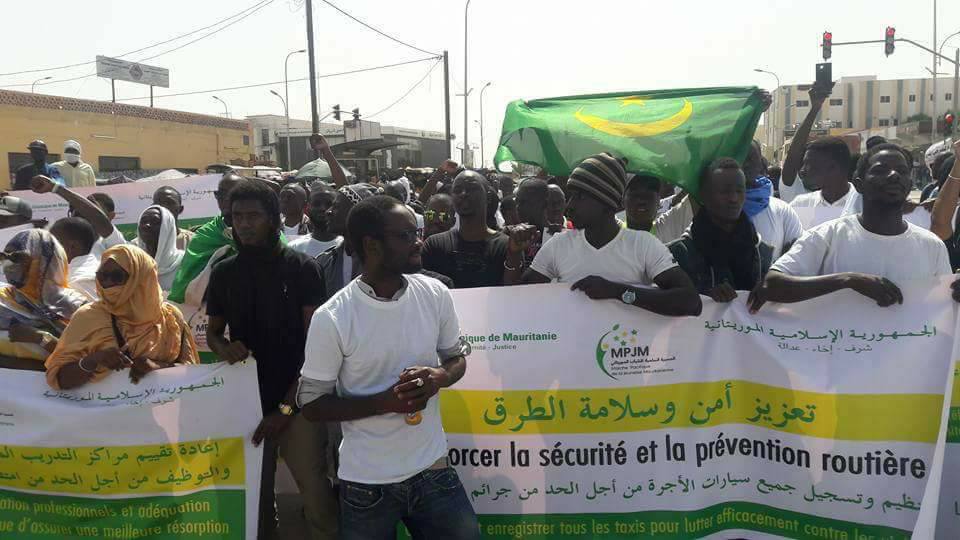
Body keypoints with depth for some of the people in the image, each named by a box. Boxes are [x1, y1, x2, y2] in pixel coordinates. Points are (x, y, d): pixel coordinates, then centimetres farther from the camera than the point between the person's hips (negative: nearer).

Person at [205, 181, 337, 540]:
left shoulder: (302, 268, -4)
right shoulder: (223, 272, 6)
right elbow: (212, 332, 16)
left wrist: (288, 405, -10)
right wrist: (224, 347, -9)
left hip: (296, 403, -3)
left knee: (316, 495, -4)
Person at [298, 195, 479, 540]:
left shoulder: (436, 295, -6)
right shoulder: (331, 319, -16)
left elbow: (457, 358, 9)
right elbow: (312, 405, -9)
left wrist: (439, 377, -14)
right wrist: (385, 401, -21)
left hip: (432, 469, 3)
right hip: (366, 483, -3)